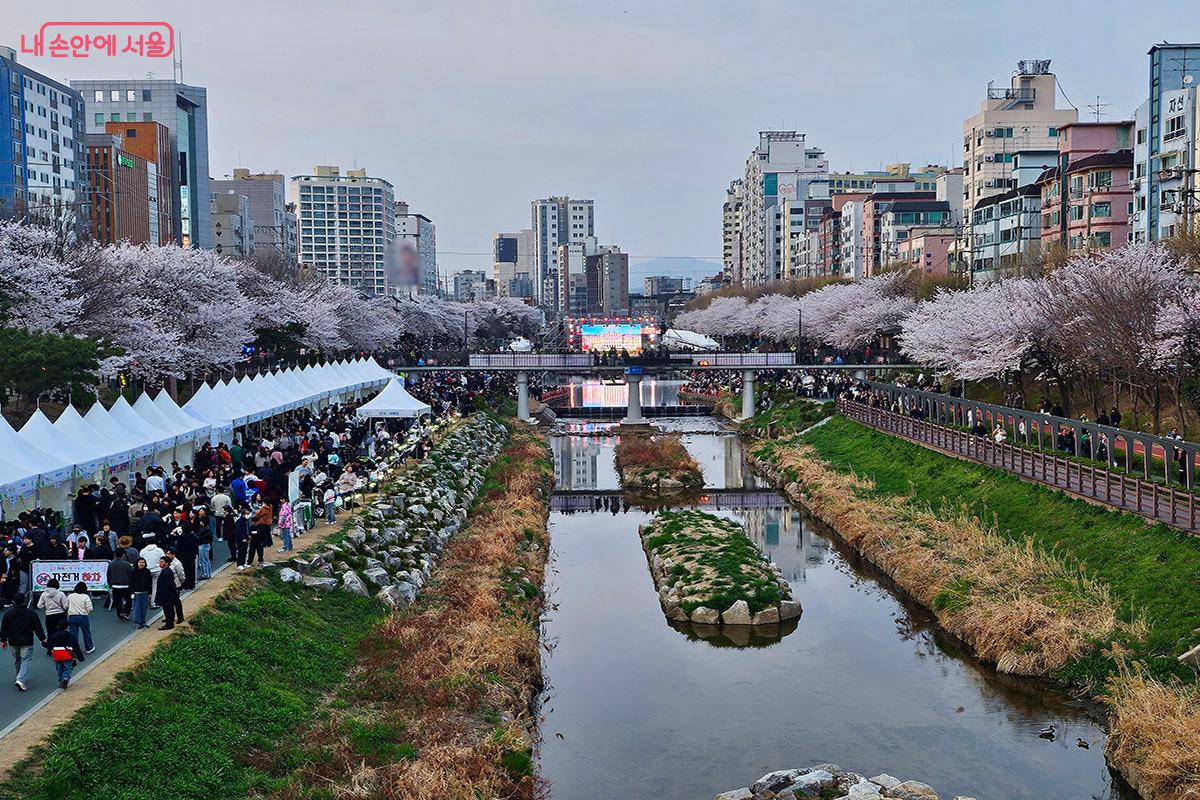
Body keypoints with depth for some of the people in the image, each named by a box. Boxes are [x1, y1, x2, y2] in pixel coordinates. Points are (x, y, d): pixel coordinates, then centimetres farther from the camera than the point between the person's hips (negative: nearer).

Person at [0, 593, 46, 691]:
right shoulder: (31, 613, -7)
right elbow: (38, 628, -4)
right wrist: (43, 639, 2)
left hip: (13, 642, 3)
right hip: (27, 642, -3)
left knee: (16, 660, 20)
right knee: (26, 660, -4)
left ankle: (20, 678, 34)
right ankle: (21, 680, -21)